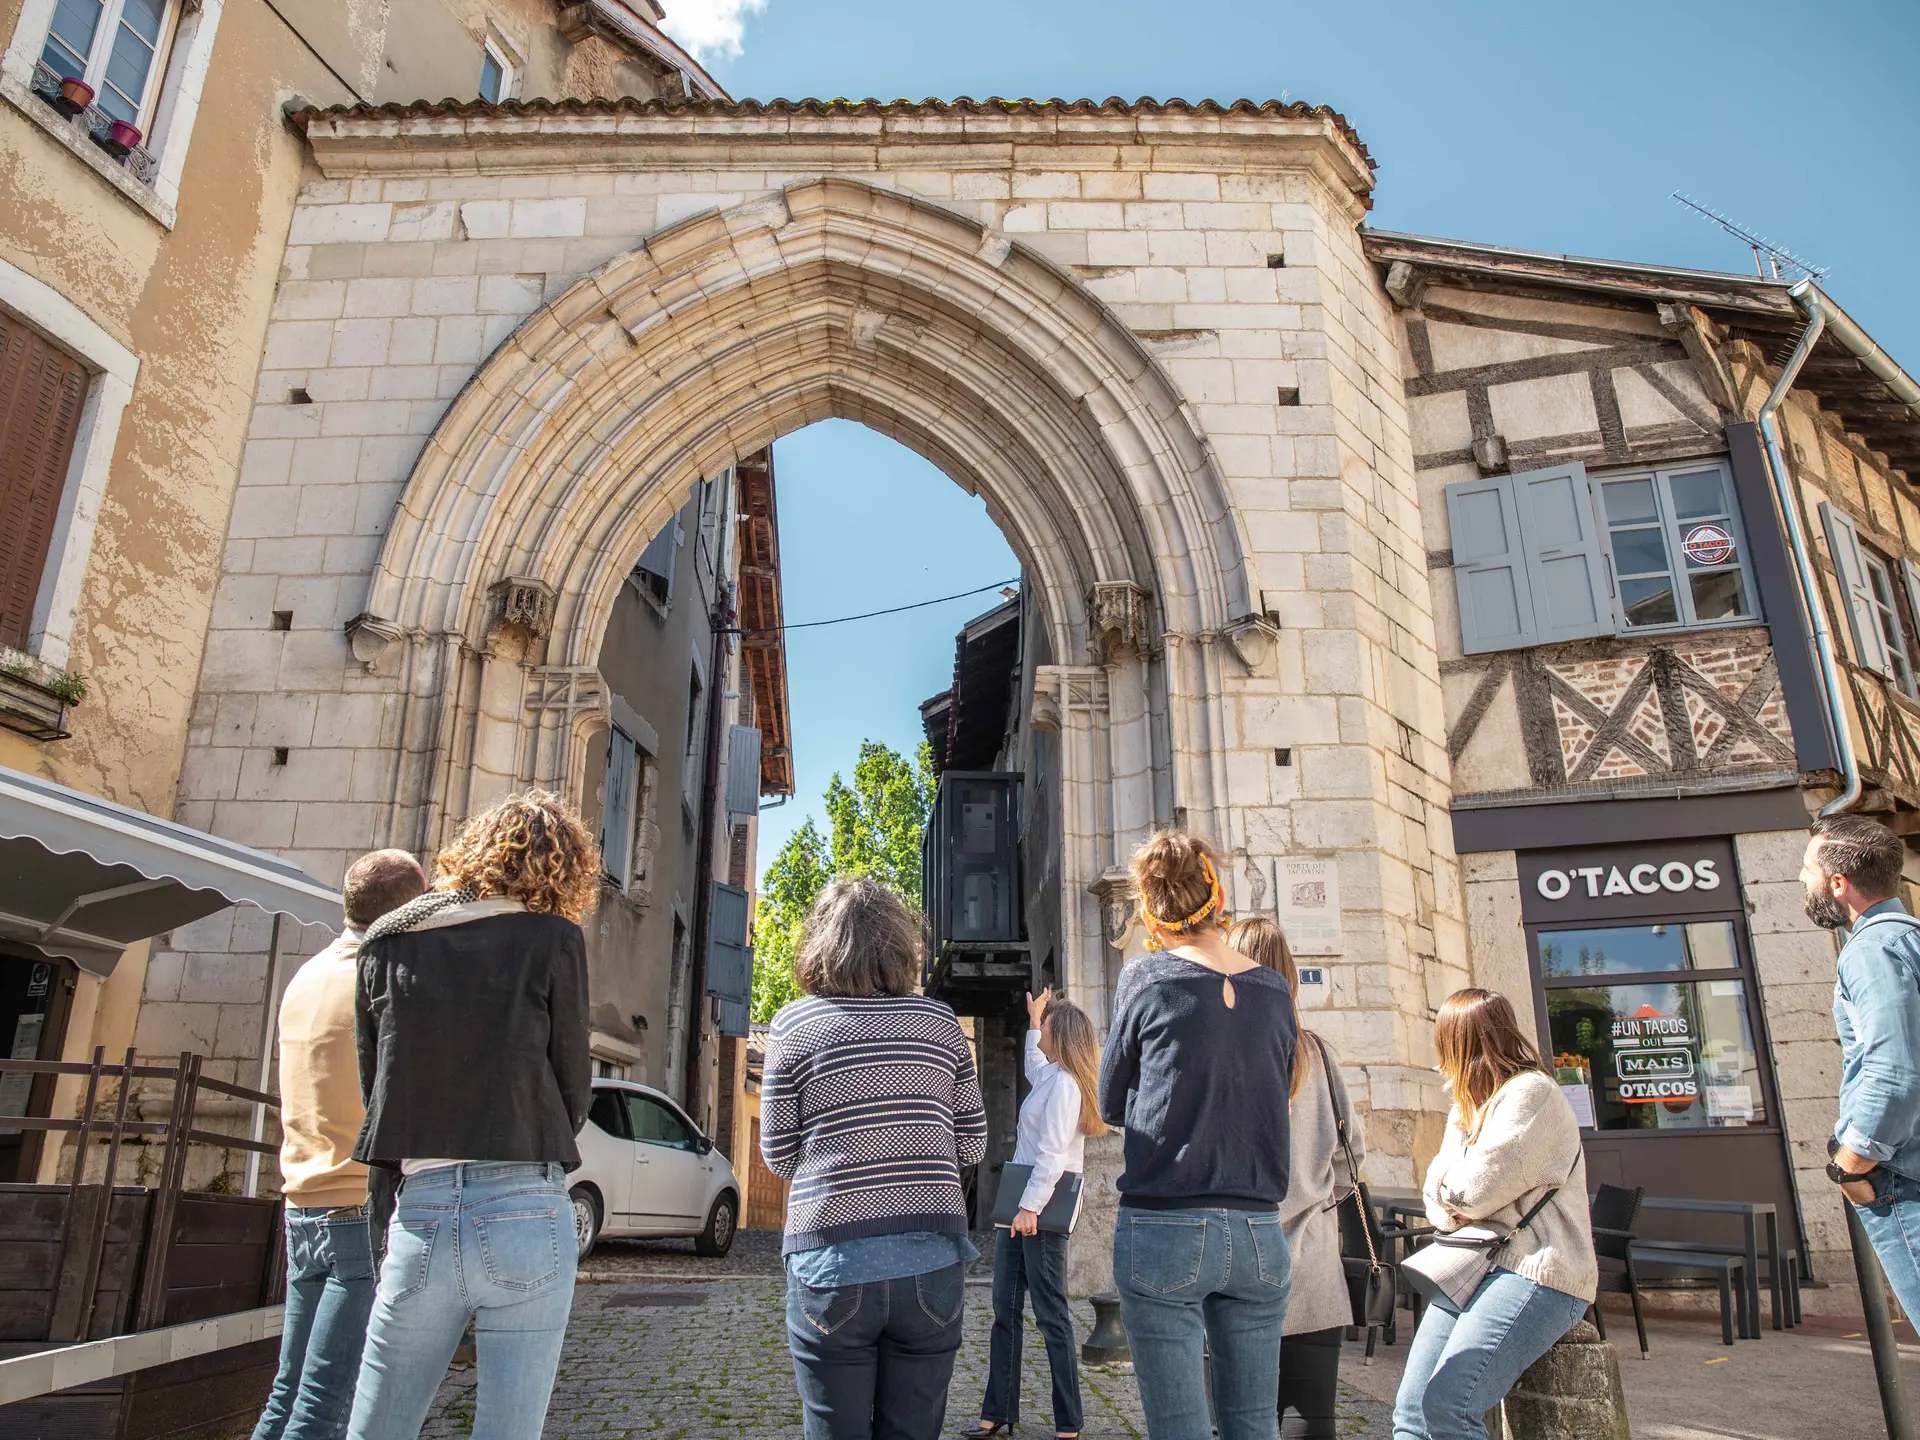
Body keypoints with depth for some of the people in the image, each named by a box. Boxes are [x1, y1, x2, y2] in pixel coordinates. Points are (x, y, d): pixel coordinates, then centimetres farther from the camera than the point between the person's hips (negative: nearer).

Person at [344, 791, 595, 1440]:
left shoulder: (384, 945, 7)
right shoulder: (552, 939, -5)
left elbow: (373, 1083, 10)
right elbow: (574, 1086, 1)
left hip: (420, 1212, 4)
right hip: (526, 1216, -3)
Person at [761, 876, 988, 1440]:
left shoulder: (793, 1025, -3)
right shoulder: (940, 1022, 3)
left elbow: (779, 1155, 1)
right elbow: (972, 1145, 7)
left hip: (833, 1261, -2)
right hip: (932, 1258, 2)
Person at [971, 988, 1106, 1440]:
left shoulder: (1064, 1084, -13)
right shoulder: (1048, 1078, 15)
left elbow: (1052, 1153, -20)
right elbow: (1032, 1068, 42)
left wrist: (1030, 1207, -24)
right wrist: (1031, 1021, 47)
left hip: (1041, 1215, -10)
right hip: (1018, 1209, 10)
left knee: (1052, 1317, -4)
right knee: (1005, 1311, 11)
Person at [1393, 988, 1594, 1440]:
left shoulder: (1531, 1092, -8)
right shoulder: (1467, 1107, 21)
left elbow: (1473, 1193, -15)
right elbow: (1440, 1200, 15)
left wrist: (1446, 1189, 6)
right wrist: (1449, 1206, -7)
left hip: (1536, 1272, -8)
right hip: (1472, 1268, 8)